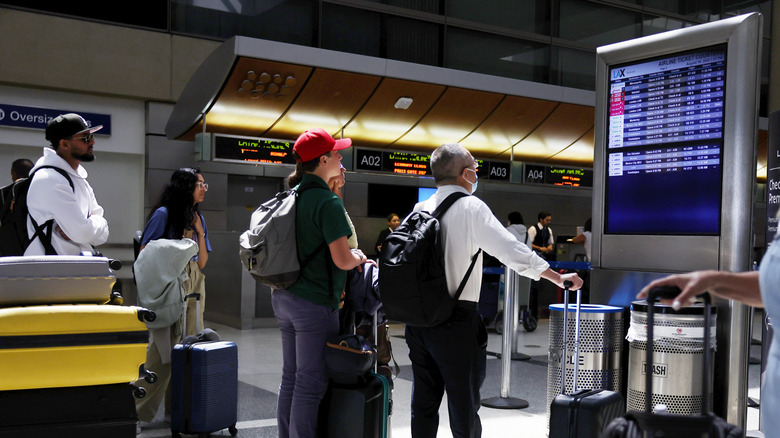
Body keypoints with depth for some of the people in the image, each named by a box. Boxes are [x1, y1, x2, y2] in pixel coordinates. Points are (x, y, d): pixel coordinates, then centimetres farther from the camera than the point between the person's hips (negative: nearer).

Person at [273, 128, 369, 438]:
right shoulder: (328, 202, -15)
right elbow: (342, 260, -20)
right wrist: (359, 258, 1)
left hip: (284, 297, 8)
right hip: (315, 303, -8)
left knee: (290, 378, 15)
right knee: (311, 383, -1)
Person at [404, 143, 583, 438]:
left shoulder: (419, 209, 8)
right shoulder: (470, 207, -8)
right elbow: (511, 249, -15)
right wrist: (559, 278, -10)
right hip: (456, 321, -6)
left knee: (423, 405, 14)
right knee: (464, 408, 3)